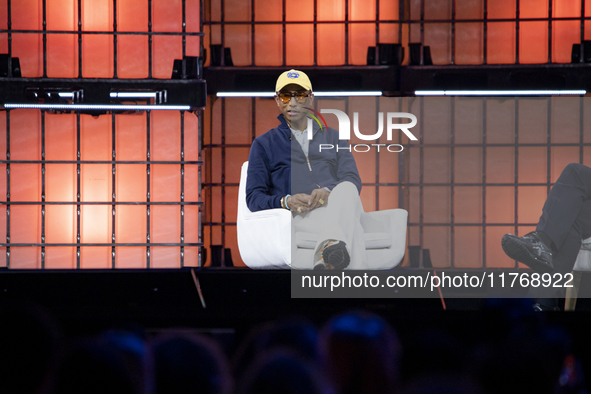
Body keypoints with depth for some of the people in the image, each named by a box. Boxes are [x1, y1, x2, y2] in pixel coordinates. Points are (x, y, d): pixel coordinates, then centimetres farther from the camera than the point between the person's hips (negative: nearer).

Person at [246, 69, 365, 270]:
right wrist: (286, 201, -11)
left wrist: (329, 192, -13)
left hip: (338, 206, 2)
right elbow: (254, 197, 13)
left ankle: (329, 250, -65)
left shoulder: (334, 138, 30)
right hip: (299, 217, -2)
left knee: (346, 190, -38)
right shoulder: (264, 144, 24)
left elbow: (353, 180, 13)